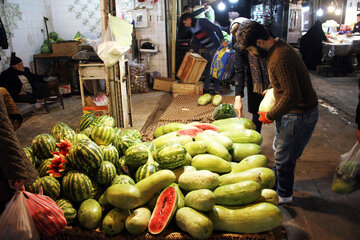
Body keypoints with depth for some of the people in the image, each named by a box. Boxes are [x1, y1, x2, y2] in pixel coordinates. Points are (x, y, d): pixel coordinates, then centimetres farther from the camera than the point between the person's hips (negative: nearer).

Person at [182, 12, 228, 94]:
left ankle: (217, 91, -1)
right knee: (207, 68, 14)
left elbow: (216, 28, -23)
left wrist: (222, 40, -33)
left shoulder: (202, 21, -15)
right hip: (208, 50, 9)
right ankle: (206, 88, 25)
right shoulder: (192, 29, 11)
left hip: (215, 47, -9)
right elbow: (196, 42, 20)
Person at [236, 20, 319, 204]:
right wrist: (273, 90, 13)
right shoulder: (278, 47, 4)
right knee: (279, 151, 24)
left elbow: (293, 96, -30)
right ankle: (276, 184, 46)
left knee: (284, 158, 6)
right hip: (291, 112, 10)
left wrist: (270, 116, -19)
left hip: (299, 115, -10)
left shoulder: (280, 58, -29)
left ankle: (284, 195, 28)